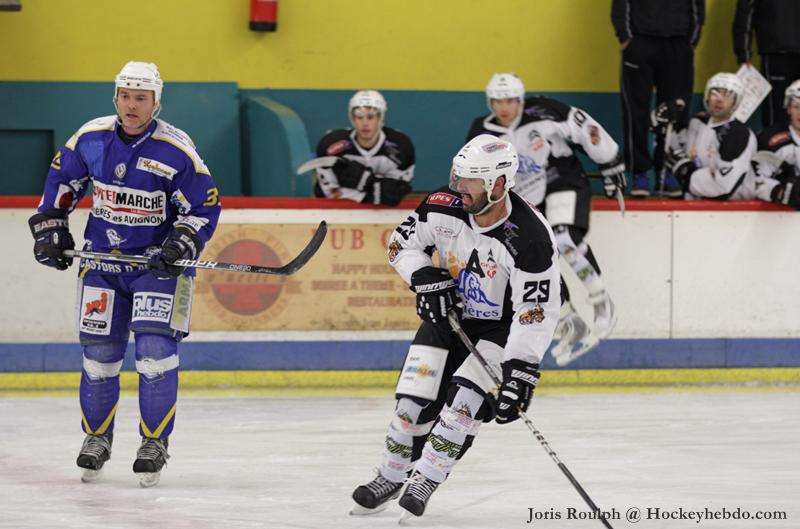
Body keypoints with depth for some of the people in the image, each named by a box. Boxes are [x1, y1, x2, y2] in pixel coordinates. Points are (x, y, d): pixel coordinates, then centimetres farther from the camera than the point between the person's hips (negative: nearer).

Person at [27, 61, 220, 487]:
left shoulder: (177, 149, -16)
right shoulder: (90, 138, -5)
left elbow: (205, 205, -9)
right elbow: (62, 180, 11)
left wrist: (182, 244, -22)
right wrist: (49, 229, 7)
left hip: (158, 260, -3)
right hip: (102, 256, 3)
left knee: (156, 348, -13)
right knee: (99, 351, 6)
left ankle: (155, 442, -1)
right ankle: (97, 437, 24)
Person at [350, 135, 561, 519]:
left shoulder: (531, 239, -31)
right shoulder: (443, 207, -19)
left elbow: (536, 312, -29)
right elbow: (402, 242, 0)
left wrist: (521, 373, -35)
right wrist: (426, 279, -18)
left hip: (501, 327, -4)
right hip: (448, 314, 4)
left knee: (465, 397, -22)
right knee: (415, 399, -2)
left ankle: (425, 481, -8)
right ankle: (390, 477, 21)